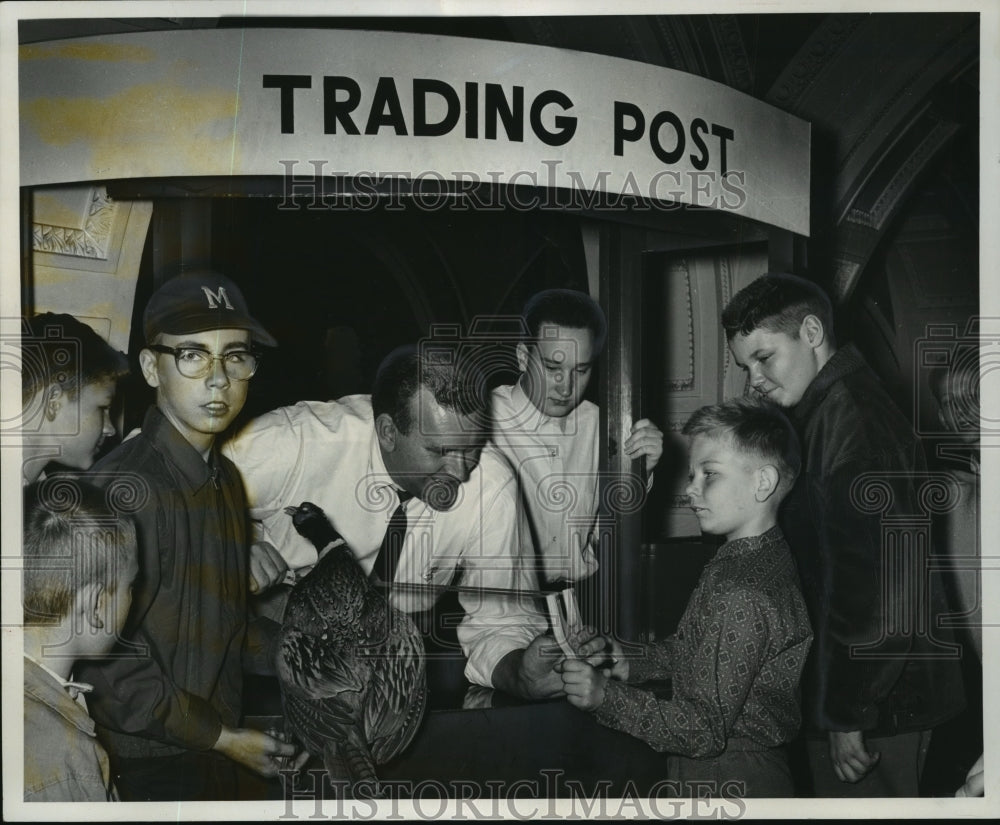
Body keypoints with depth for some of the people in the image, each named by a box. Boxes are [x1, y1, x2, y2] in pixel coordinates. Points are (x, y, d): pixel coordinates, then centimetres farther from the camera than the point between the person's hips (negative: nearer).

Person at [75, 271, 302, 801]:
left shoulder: (226, 478, 5)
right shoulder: (128, 486, -22)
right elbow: (109, 656, -23)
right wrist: (224, 737, -16)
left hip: (216, 751, 8)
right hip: (147, 768, -7)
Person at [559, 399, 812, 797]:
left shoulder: (741, 598, -28)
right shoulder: (768, 554, 3)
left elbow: (706, 730, -25)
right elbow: (692, 649, 15)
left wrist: (606, 697, -27)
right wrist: (632, 665, 6)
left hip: (726, 785, -9)